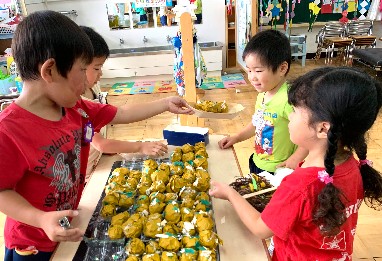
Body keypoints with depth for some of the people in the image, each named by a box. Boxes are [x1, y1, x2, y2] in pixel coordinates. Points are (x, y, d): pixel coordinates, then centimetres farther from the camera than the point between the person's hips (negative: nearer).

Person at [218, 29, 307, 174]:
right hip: (256, 163, 8)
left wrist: (295, 160, -29)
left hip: (277, 171, -8)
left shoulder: (288, 99, -25)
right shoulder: (262, 94, 1)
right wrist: (236, 138, 11)